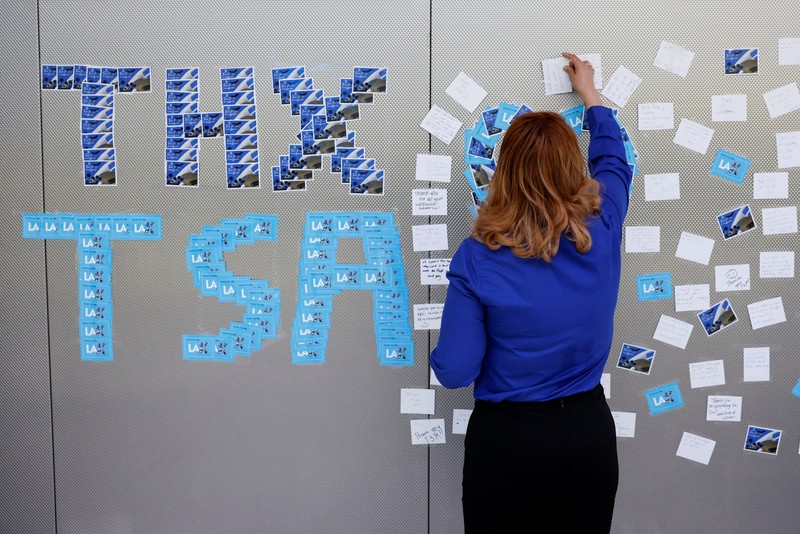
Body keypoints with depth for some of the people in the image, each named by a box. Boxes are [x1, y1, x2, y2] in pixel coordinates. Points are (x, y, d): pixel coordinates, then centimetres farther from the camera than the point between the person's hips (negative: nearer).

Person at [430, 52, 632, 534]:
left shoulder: (479, 257, -19)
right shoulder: (602, 231, -10)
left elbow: (454, 372, -16)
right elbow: (613, 160, 13)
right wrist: (590, 95, 27)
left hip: (509, 440, -2)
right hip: (589, 434, 3)